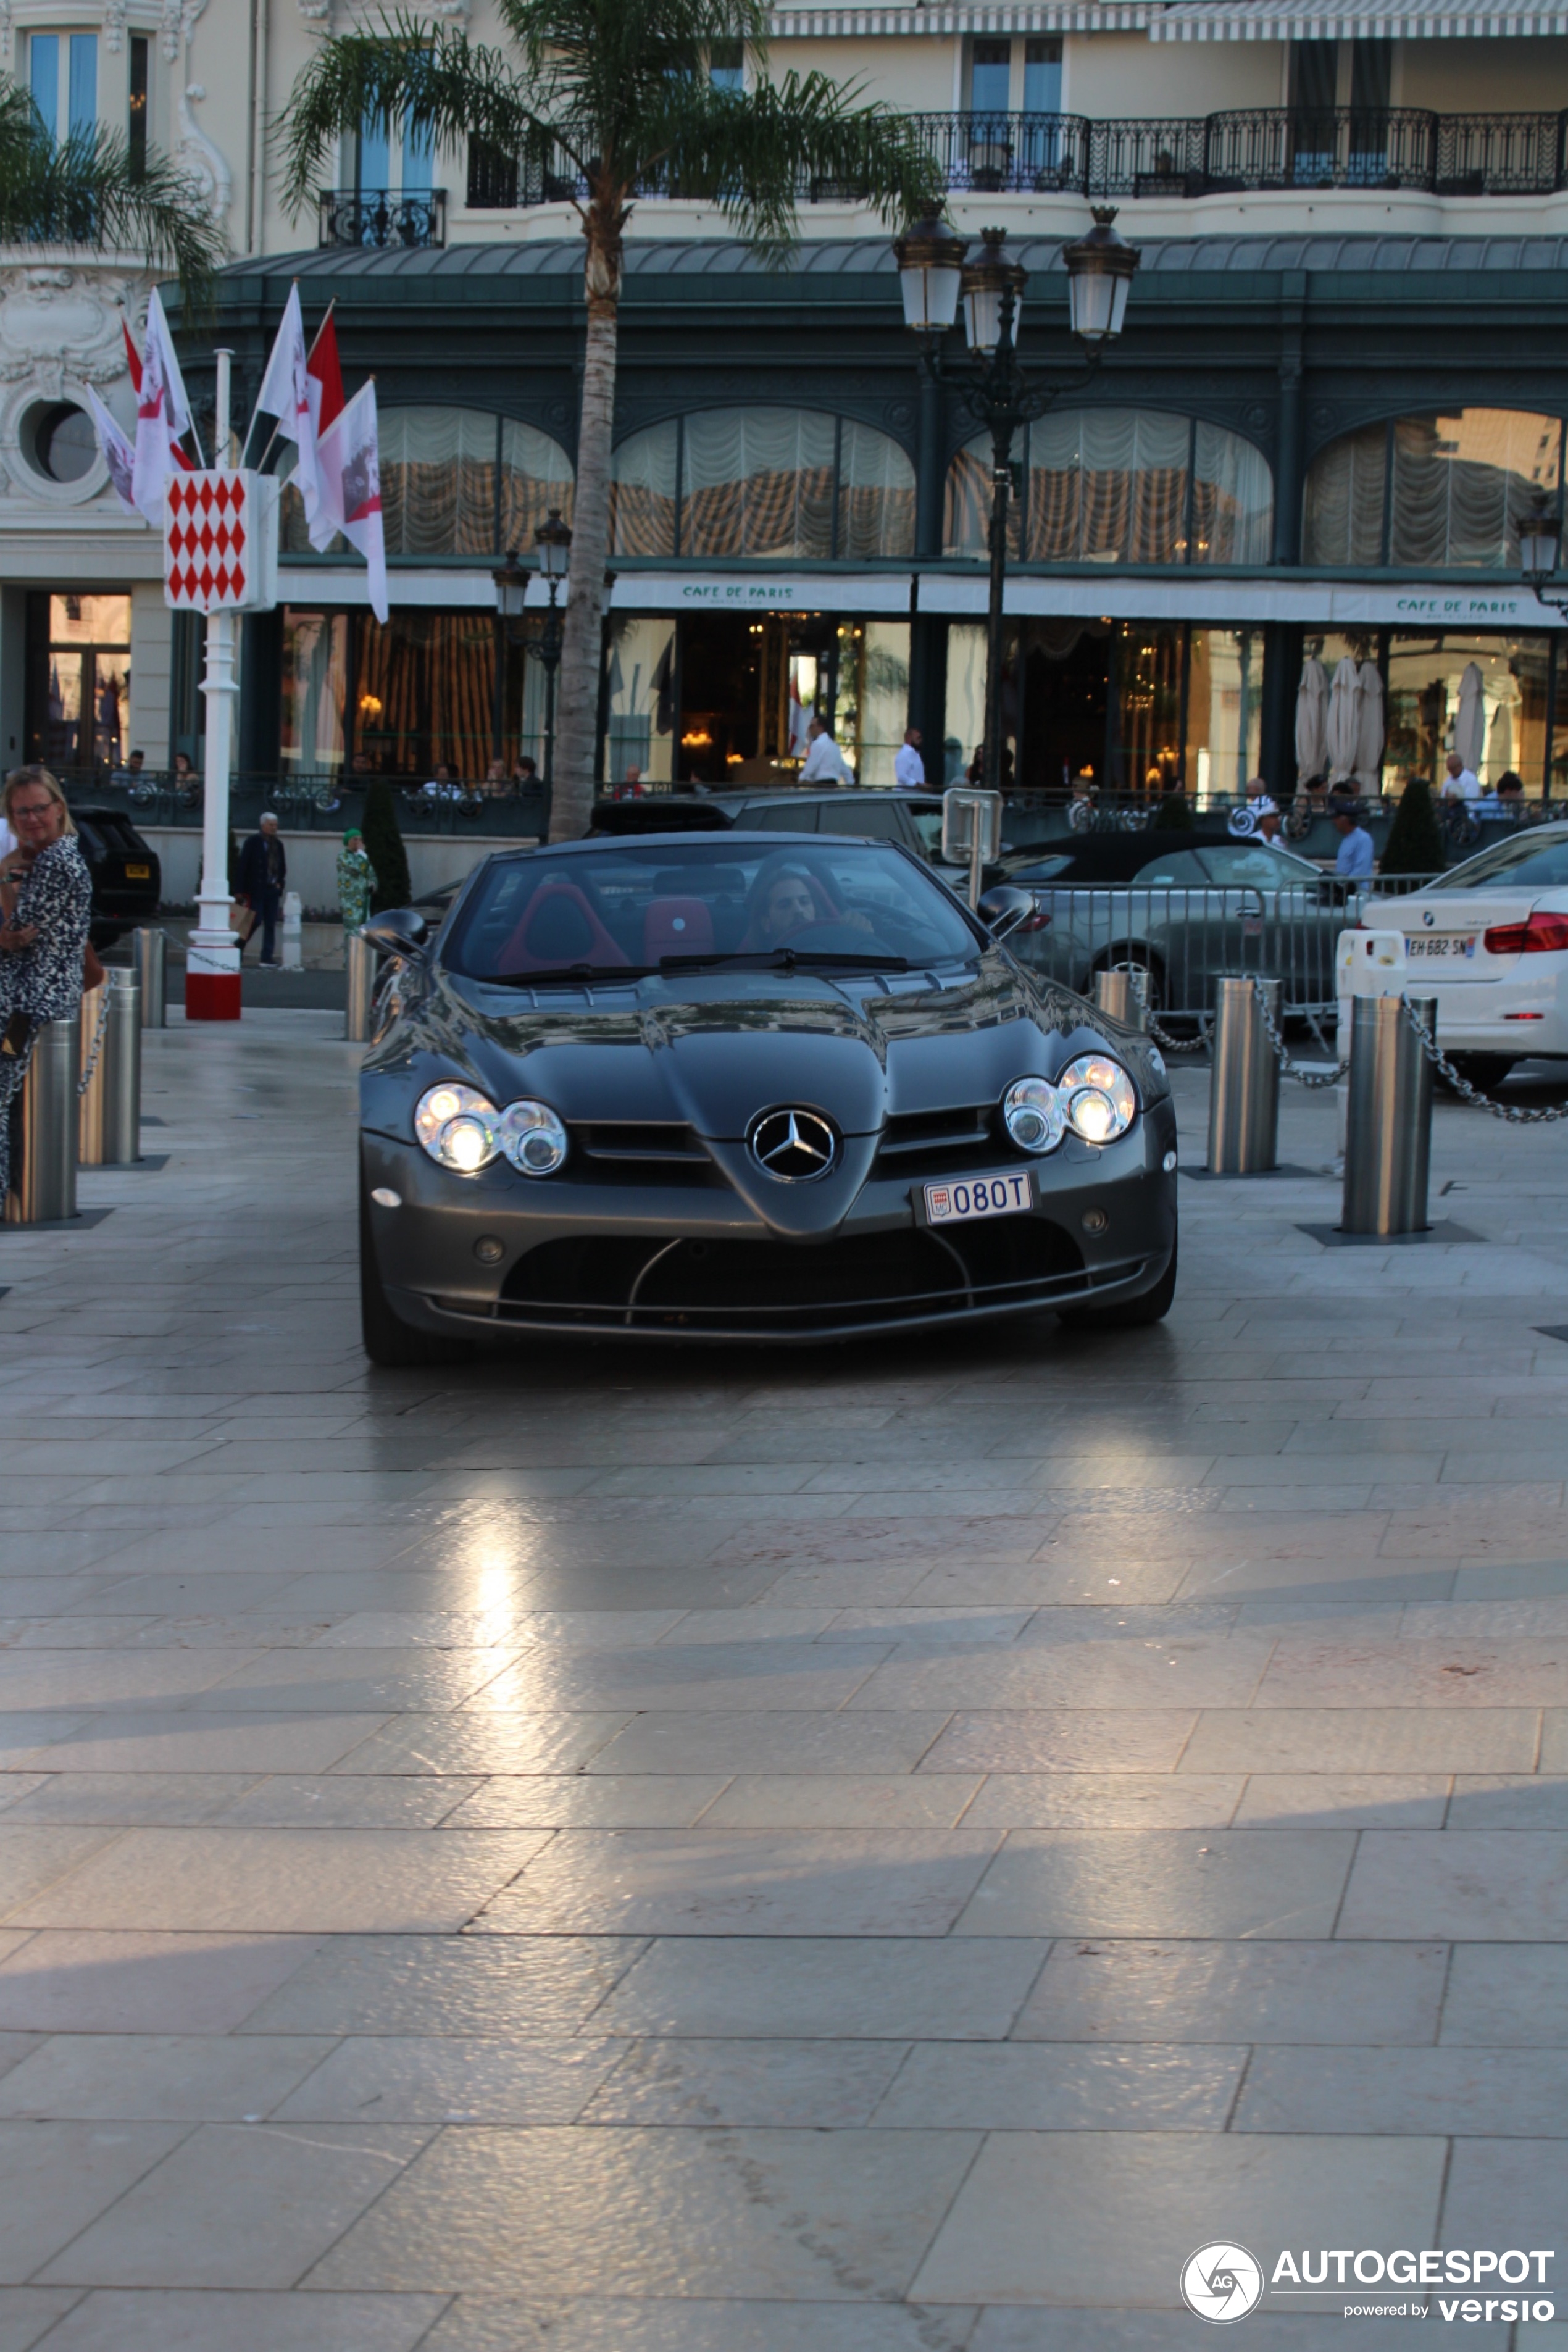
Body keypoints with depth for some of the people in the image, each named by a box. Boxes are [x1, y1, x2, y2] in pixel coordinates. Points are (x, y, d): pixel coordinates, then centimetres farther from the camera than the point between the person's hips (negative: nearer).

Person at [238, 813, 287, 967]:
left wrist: (280, 884, 5)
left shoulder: (278, 844, 12)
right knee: (255, 920, -9)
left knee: (271, 924, 2)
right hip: (256, 889, -5)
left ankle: (268, 957, 4)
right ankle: (237, 951, 6)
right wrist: (243, 890, -12)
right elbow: (243, 865, -7)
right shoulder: (253, 842, -4)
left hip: (273, 890, 5)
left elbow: (283, 867, 20)